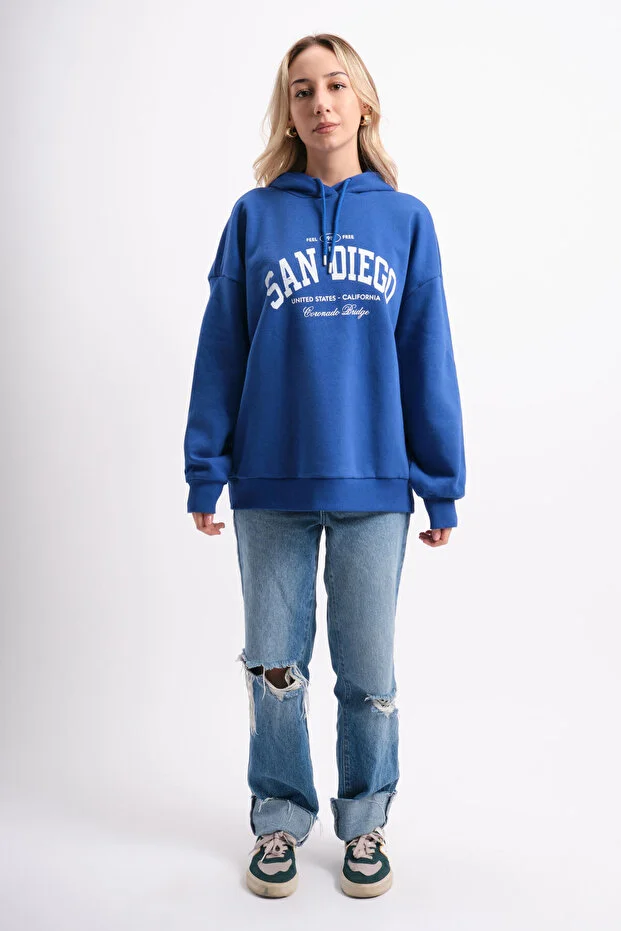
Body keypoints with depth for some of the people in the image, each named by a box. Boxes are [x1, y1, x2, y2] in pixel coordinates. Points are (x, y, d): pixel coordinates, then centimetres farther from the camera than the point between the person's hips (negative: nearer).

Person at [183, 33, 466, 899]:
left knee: (368, 673, 11)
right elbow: (221, 349, 3)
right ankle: (280, 820, 34)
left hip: (374, 485, 0)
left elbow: (428, 359, 3)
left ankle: (364, 823, 34)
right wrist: (205, 472, 0)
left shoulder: (406, 219, 5)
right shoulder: (254, 216, 4)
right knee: (275, 667, 12)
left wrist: (443, 487, 1)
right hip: (271, 484, 0)